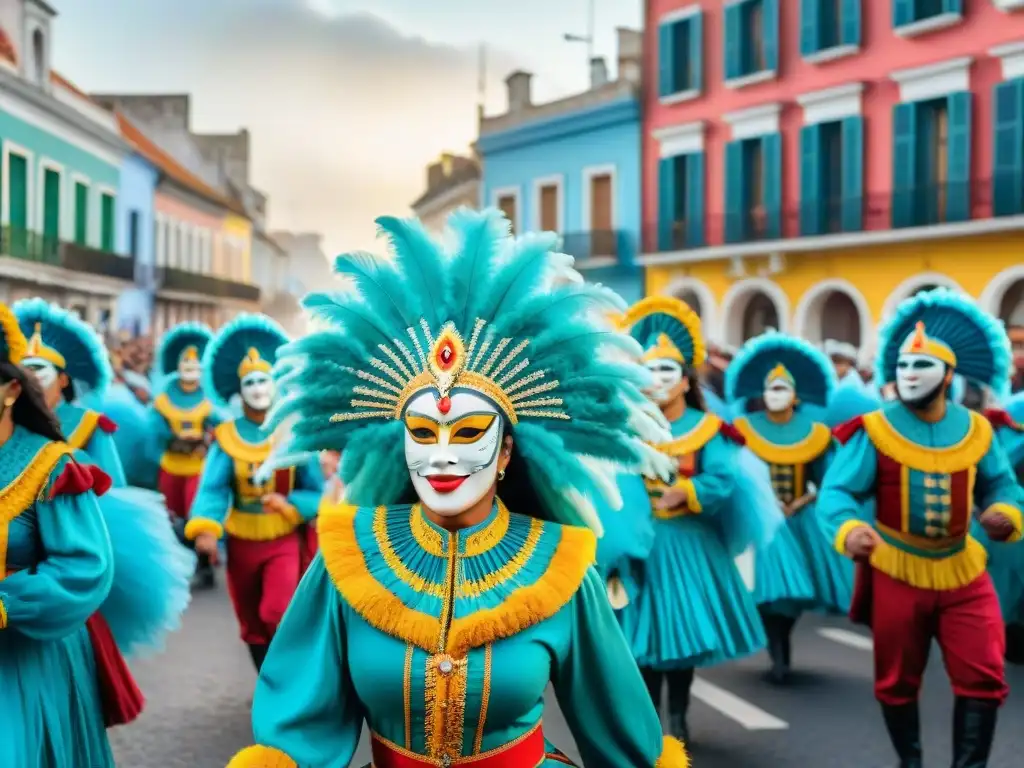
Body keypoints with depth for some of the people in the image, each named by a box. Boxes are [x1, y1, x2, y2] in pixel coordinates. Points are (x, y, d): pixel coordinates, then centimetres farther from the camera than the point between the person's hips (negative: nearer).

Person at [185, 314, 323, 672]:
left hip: (283, 541, -2)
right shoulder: (226, 437, -4)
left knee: (277, 614, -23)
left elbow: (318, 493, -4)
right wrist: (205, 529, -35)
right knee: (251, 626, 14)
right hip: (241, 543, 2)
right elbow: (212, 488, -17)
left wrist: (288, 504, -24)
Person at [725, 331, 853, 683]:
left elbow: (825, 481, 3)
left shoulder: (815, 431, 1)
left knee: (794, 586, 4)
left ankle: (781, 647, 26)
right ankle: (779, 658, -7)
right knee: (774, 584, -11)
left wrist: (802, 502, -13)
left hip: (802, 518, 2)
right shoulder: (745, 429, -2)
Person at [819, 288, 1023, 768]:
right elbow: (836, 491, -20)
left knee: (983, 676, -4)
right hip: (896, 572, -2)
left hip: (962, 571, 2)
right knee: (896, 682, 12)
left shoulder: (976, 430, -2)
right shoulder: (873, 431, -13)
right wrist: (848, 530, -42)